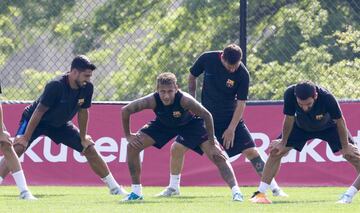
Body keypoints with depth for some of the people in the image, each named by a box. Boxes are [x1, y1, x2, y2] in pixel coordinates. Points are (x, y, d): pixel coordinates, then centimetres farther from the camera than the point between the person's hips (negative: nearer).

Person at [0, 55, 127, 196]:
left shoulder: (87, 88, -16)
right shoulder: (55, 86, -34)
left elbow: (83, 112, 0)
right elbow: (39, 112, -29)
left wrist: (83, 138, 5)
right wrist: (25, 138, -28)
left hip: (60, 124, 6)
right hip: (35, 121, -6)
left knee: (90, 149, 3)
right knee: (18, 148, -29)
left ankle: (115, 188, 16)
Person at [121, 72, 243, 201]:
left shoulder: (184, 100, -41)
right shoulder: (152, 100, -35)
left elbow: (207, 116, -30)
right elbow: (125, 110, -22)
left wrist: (212, 143, -26)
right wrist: (128, 136, -17)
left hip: (190, 122, -3)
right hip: (163, 123, 3)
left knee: (216, 155, -17)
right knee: (133, 146, -10)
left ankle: (236, 191, -15)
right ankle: (136, 192, 4)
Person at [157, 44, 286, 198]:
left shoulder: (242, 74, -19)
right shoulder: (207, 59, -14)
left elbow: (241, 103, -14)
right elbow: (192, 77, 5)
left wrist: (231, 129, -16)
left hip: (230, 118, -2)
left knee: (251, 151, -10)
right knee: (177, 148, -5)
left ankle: (274, 188, 0)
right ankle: (173, 187, 14)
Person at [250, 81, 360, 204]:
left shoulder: (327, 98, -42)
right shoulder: (290, 94, -38)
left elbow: (340, 122, -25)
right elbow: (289, 120, -20)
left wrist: (345, 147, -16)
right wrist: (282, 143, -9)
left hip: (328, 127, -2)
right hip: (301, 127, 2)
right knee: (275, 151, -9)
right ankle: (260, 193, 0)